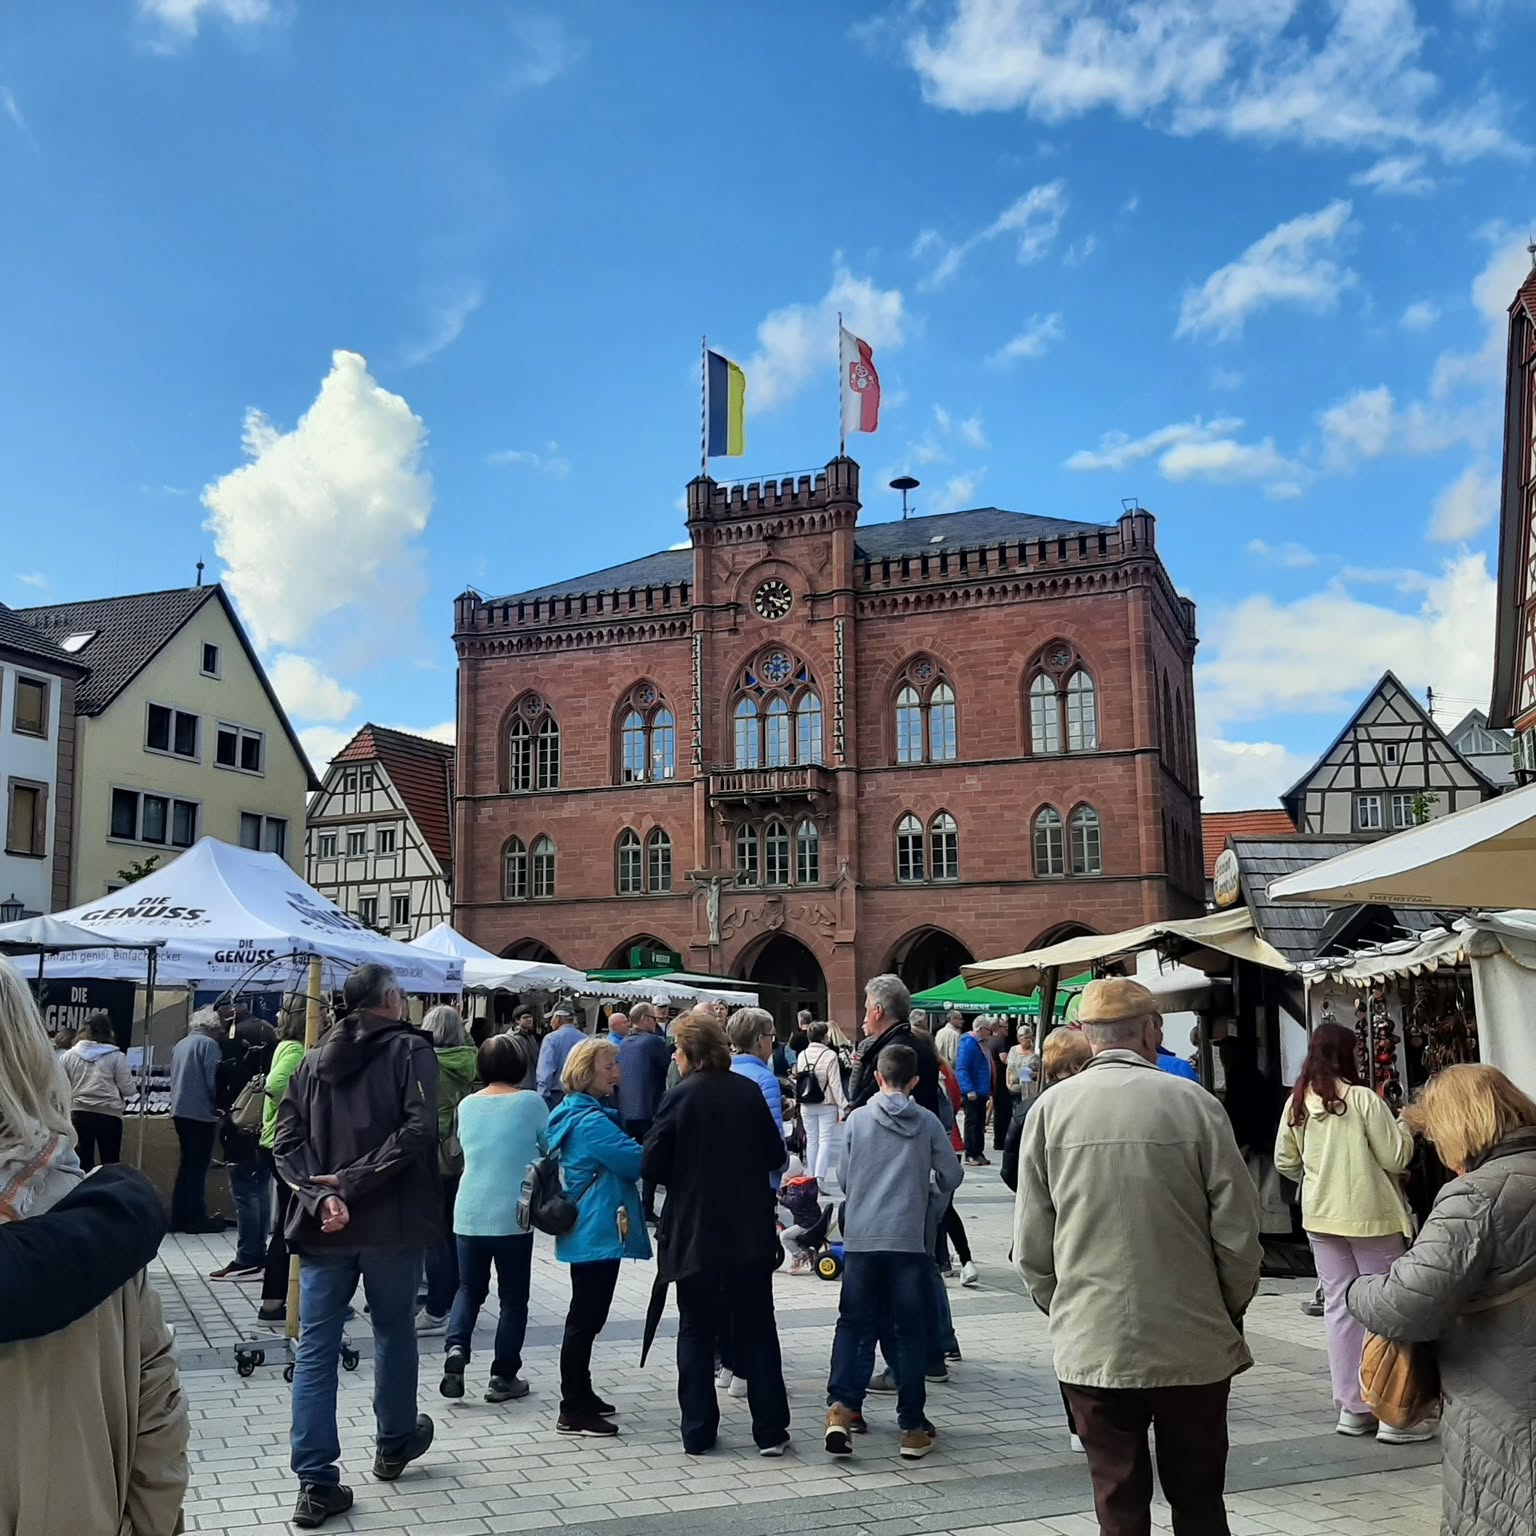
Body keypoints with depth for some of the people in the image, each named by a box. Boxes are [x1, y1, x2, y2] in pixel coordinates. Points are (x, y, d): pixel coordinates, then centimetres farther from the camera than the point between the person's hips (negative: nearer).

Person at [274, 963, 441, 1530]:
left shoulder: (312, 1061, 11)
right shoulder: (410, 1050, -4)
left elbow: (286, 1143, 2)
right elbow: (417, 1131, -18)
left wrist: (321, 1196, -8)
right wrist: (352, 1181, -14)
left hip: (323, 1225, 3)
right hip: (391, 1222, -3)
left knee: (315, 1349, 5)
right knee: (394, 1332, 15)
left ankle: (316, 1483, 4)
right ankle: (394, 1443, 32)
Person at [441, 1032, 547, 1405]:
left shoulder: (467, 1104, 3)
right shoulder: (530, 1102, -9)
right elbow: (552, 1146, 3)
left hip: (469, 1213, 4)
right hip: (511, 1216, -3)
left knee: (470, 1287, 18)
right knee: (513, 1297, 10)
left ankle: (456, 1348, -4)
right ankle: (503, 1376, 13)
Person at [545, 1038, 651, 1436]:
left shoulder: (580, 1114, 12)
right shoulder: (591, 1121, -20)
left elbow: (621, 1159, 20)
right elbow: (637, 1160, -20)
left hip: (588, 1233, 11)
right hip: (598, 1234, -11)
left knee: (587, 1317, 18)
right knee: (585, 1318, -4)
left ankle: (581, 1396, 29)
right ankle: (573, 1412, 2)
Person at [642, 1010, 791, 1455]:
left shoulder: (680, 1097, -11)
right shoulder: (749, 1091, -2)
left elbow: (652, 1165, -11)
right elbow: (776, 1157, 2)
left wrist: (686, 1173, 8)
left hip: (694, 1234, -2)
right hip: (751, 1233, 3)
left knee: (696, 1331, 11)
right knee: (757, 1328, 11)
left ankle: (698, 1431, 15)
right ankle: (770, 1431, 12)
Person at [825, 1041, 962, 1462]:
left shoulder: (858, 1119, 0)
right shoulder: (928, 1123, 0)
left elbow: (843, 1178, 7)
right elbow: (952, 1176, 4)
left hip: (861, 1238, 0)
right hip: (910, 1240, 0)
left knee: (854, 1325, 8)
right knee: (909, 1332, 8)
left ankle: (841, 1407, -9)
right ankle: (912, 1427, 12)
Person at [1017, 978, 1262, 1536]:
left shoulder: (1050, 1109, -5)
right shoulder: (1194, 1103, -10)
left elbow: (1031, 1244, -2)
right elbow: (1237, 1231, -7)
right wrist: (1230, 1311, 10)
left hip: (1091, 1347, 1)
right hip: (1193, 1345, -1)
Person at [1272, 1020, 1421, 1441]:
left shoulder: (1297, 1103, 1)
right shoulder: (1361, 1098, -15)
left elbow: (1285, 1162, 9)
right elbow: (1395, 1158, -12)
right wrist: (1403, 1127, 7)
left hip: (1320, 1217, 5)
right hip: (1370, 1216, -5)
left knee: (1338, 1306, 11)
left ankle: (1352, 1408, 16)